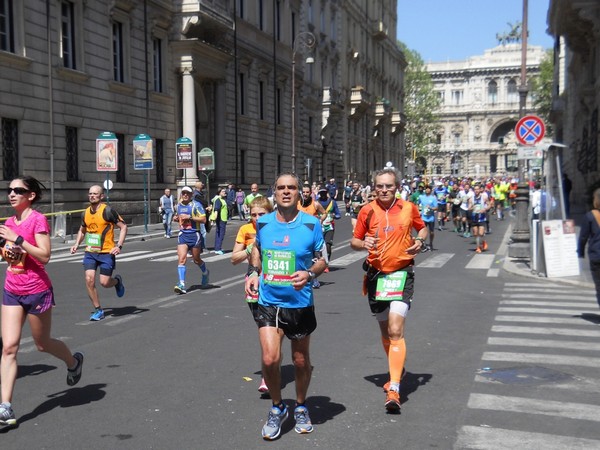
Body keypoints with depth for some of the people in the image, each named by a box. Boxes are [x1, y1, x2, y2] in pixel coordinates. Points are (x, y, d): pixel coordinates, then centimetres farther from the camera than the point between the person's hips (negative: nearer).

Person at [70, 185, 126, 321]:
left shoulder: (107, 211, -11)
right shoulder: (85, 213, 7)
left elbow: (123, 227, -9)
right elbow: (82, 230, 24)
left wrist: (119, 246, -17)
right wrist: (77, 244, 9)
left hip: (106, 252, -5)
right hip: (90, 252, 5)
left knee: (104, 282, -6)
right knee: (89, 280, -9)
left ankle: (117, 281, 32)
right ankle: (98, 310, 5)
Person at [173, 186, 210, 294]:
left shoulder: (196, 205, -7)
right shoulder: (178, 206, 11)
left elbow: (203, 219, -13)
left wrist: (190, 217, -21)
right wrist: (176, 218, 6)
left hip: (195, 234, -4)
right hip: (183, 234, 4)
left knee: (196, 260, 11)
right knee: (181, 259, -12)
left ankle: (205, 273, 43)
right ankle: (182, 284, -16)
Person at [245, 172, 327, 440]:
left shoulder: (311, 224, -8)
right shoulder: (263, 223, 1)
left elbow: (322, 259, -1)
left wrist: (309, 274, -21)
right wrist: (253, 272, 5)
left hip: (300, 303, -1)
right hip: (268, 302, 1)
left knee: (301, 360, 13)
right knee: (270, 359, -12)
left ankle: (301, 408, 38)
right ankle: (277, 408, 15)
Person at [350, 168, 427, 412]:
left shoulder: (409, 208, -1)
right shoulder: (367, 211, 0)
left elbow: (422, 228, 17)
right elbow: (354, 241, 7)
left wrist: (420, 241, -5)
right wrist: (363, 243, -16)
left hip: (401, 273, -3)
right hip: (375, 274, 3)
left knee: (396, 330, -16)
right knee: (385, 330, 16)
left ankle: (394, 389, -19)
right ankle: (397, 371, 40)